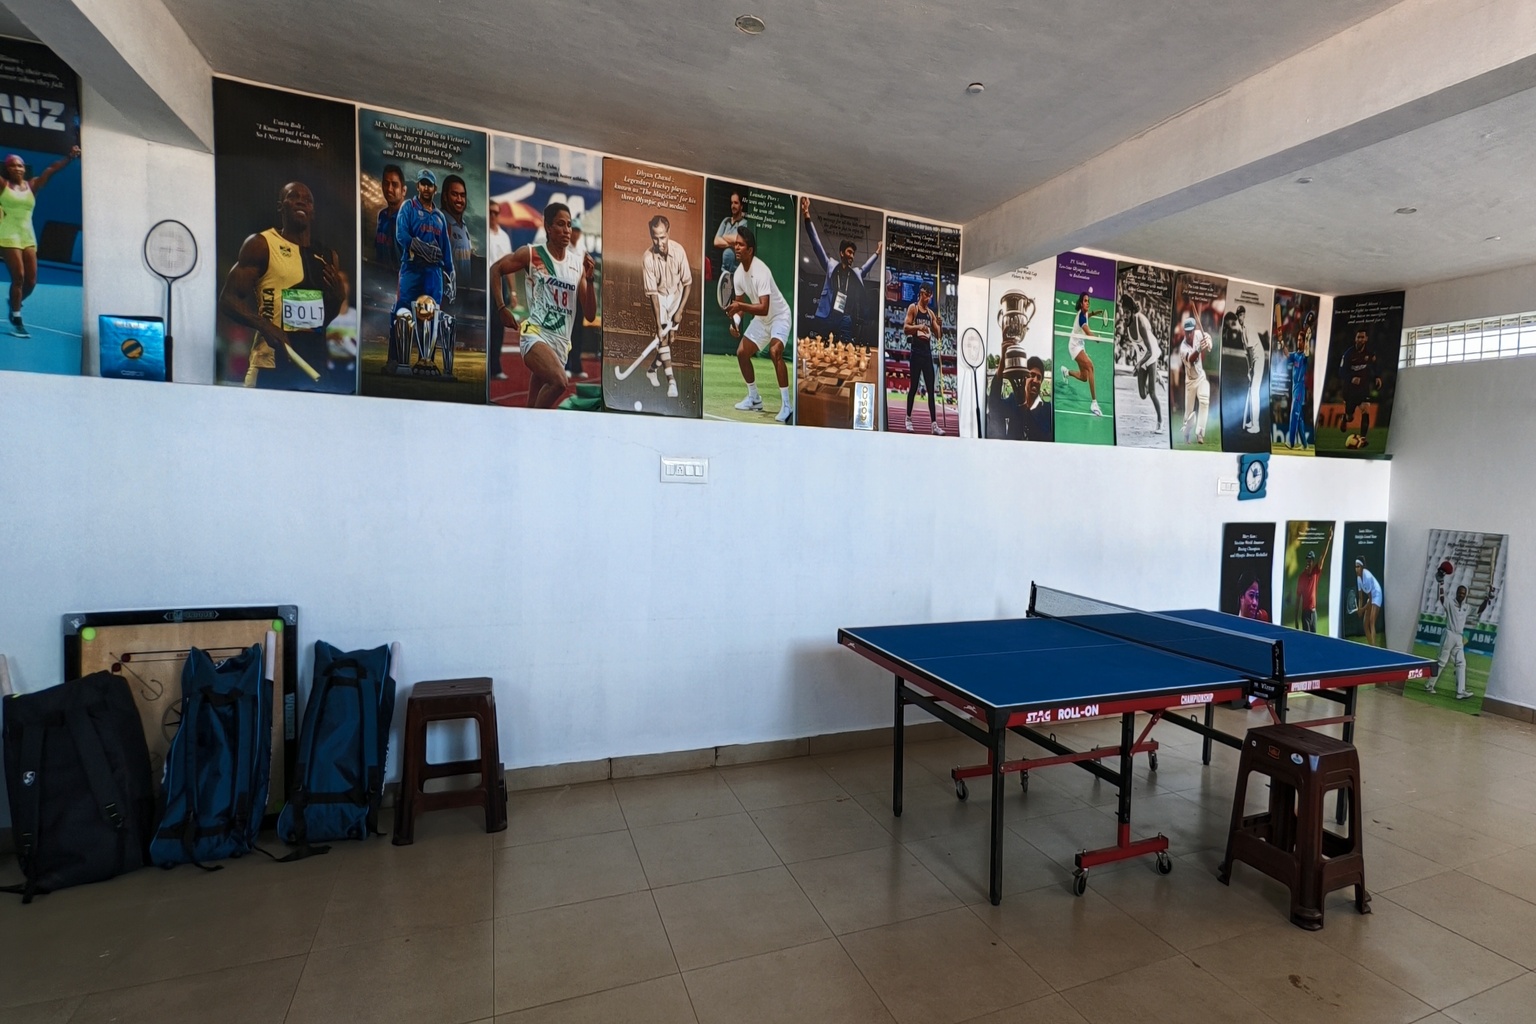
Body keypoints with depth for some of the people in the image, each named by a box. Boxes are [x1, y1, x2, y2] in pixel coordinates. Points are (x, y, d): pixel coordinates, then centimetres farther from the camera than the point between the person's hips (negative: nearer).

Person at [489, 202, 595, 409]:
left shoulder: (579, 263, 10)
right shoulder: (531, 254, 0)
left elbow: (590, 315, 8)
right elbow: (495, 269, 11)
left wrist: (589, 280, -5)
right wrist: (502, 308, 2)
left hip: (561, 343, 5)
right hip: (535, 335, -5)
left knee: (533, 405, 10)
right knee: (560, 382, -31)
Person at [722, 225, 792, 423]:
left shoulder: (761, 271, -29)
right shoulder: (737, 274, -5)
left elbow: (764, 308, -37)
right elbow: (739, 304, 5)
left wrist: (739, 306, -48)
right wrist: (735, 321, -15)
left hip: (779, 316, -8)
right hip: (761, 319, 8)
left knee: (775, 351, -30)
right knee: (742, 353, 5)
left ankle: (786, 405, -26)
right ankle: (754, 399, 21)